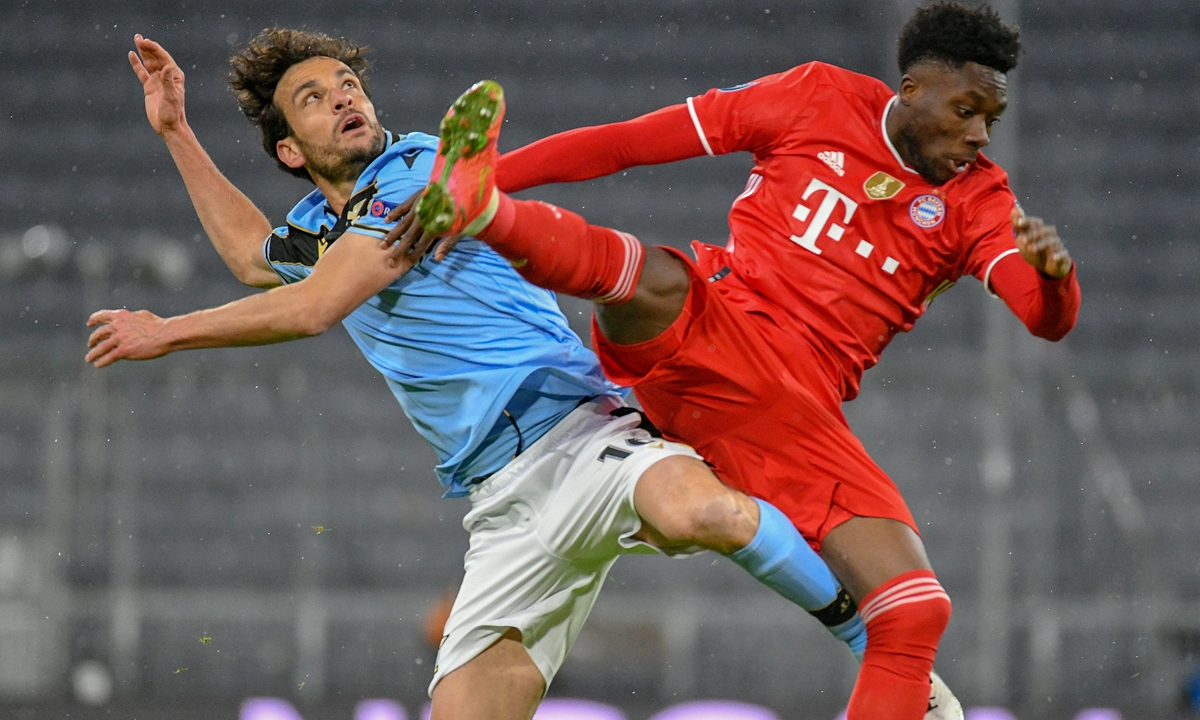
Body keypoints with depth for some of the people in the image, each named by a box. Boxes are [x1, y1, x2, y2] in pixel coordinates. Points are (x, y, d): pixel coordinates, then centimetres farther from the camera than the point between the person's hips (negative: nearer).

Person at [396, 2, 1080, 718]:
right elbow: (624, 143, 5)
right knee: (654, 280, -39)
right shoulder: (821, 100, 6)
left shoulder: (978, 200, 12)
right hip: (706, 330, -3)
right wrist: (496, 174, -4)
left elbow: (1050, 319, -4)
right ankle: (474, 202, -59)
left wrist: (1056, 269, -29)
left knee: (916, 616, -11)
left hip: (796, 413, 3)